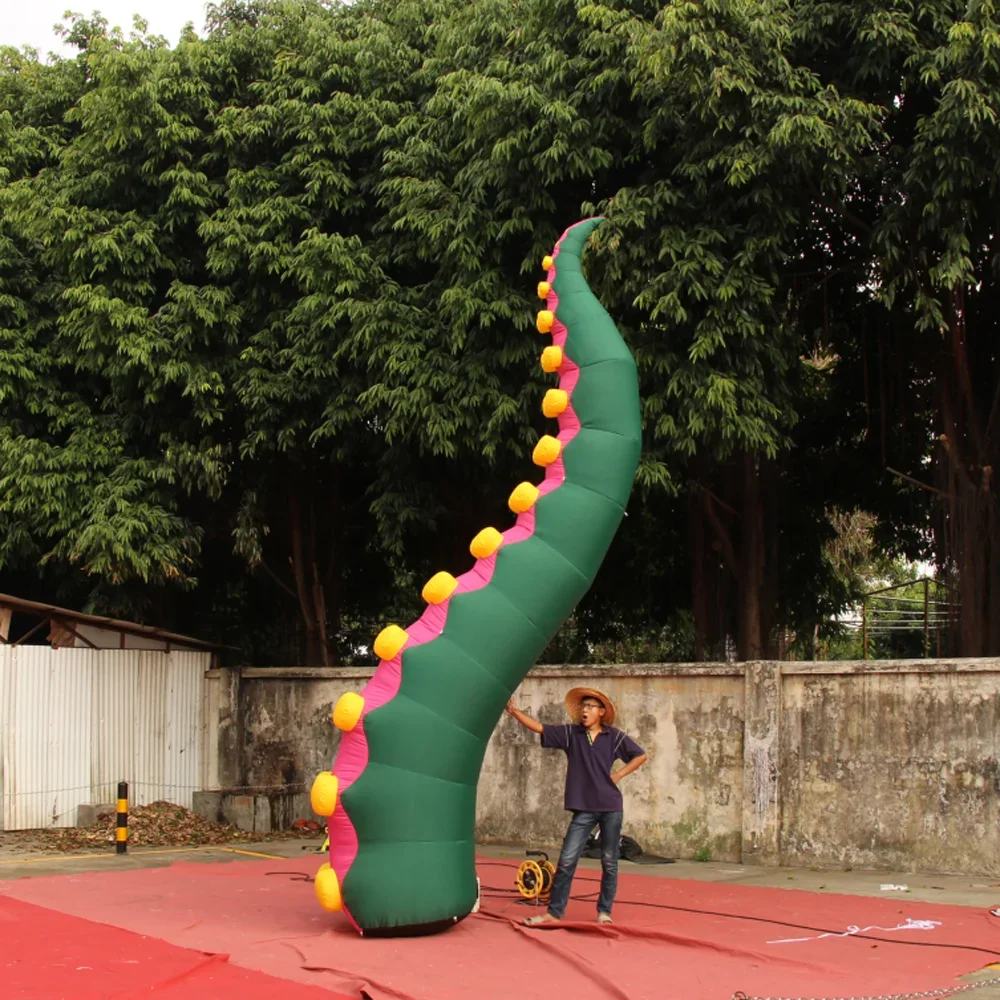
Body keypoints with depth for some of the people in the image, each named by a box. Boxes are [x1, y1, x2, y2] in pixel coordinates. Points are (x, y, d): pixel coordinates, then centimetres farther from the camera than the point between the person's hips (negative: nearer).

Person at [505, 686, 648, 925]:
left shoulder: (613, 736, 1)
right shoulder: (570, 733, 3)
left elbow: (641, 756, 9)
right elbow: (539, 728, -4)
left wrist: (618, 775, 0)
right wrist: (515, 712, -17)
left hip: (611, 807, -1)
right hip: (584, 808, 1)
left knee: (609, 862, 6)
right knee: (567, 860, -4)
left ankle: (604, 911, 18)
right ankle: (554, 912, 3)